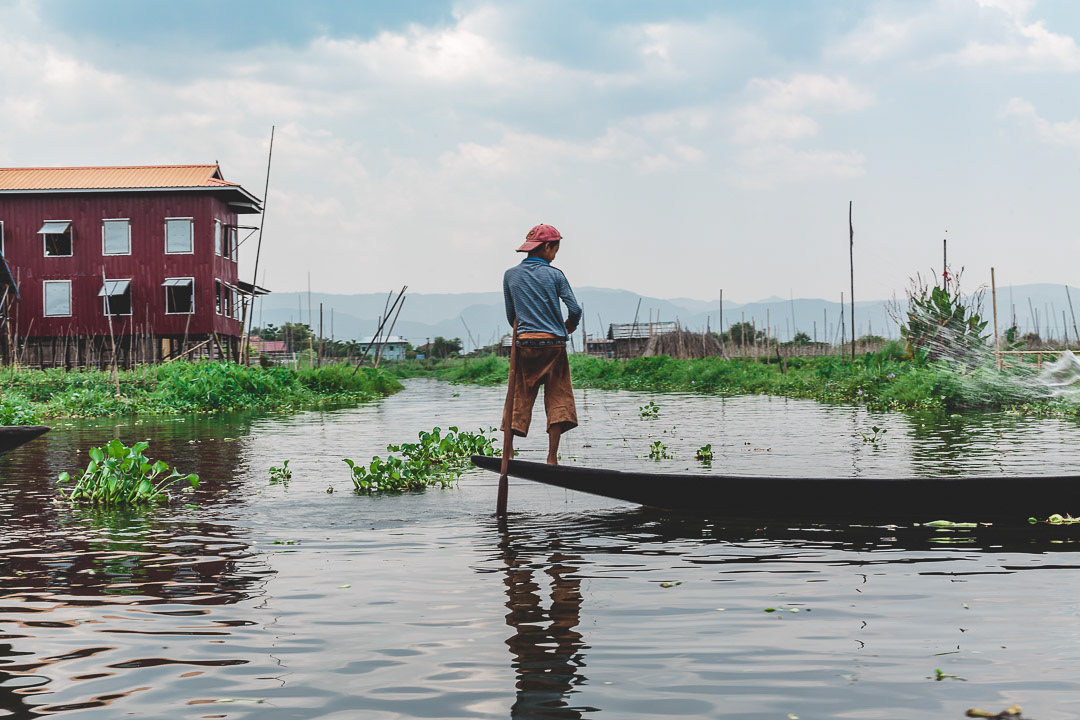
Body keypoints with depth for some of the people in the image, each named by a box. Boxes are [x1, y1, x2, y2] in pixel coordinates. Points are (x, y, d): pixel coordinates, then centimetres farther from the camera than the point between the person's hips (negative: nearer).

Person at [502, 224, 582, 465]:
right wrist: (569, 326, 15)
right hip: (554, 345, -2)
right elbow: (575, 310, -5)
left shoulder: (511, 275, 6)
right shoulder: (554, 275, -1)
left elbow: (510, 316, 10)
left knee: (519, 399, 8)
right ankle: (552, 458, -1)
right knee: (557, 399, 4)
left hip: (525, 344, 2)